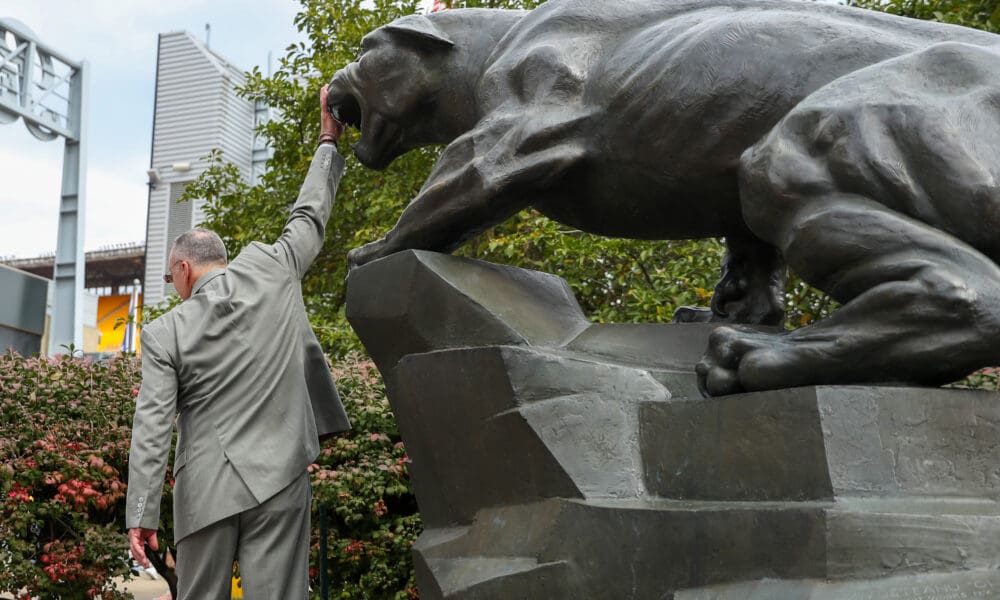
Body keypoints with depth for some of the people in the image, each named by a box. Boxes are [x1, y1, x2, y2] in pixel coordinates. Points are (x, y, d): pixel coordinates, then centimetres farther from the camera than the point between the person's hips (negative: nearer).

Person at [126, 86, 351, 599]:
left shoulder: (164, 334, -1)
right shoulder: (271, 271, 0)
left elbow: (152, 428, -5)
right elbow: (309, 218, 15)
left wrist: (141, 515, -2)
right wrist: (329, 139, 26)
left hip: (207, 491, 0)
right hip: (279, 480, 1)